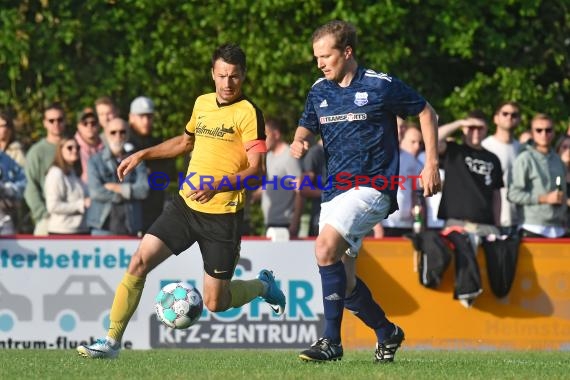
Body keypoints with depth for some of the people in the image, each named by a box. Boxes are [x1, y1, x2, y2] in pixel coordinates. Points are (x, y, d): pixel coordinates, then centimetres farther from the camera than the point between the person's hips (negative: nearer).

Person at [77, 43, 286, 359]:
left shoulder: (248, 113, -11)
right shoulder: (202, 103, 9)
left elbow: (256, 169, -17)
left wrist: (217, 186, -32)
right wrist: (142, 155, 23)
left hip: (222, 215, -6)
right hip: (185, 205, 6)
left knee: (215, 303, 0)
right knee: (139, 262, -9)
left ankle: (263, 286, 31)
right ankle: (112, 341, -3)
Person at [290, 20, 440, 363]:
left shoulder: (381, 86, -6)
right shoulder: (319, 91, 8)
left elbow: (426, 113, 5)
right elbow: (307, 127, 22)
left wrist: (432, 164, 0)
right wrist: (299, 142, -3)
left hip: (372, 186, -7)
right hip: (334, 190, 7)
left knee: (326, 248, -25)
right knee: (343, 278, 3)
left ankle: (332, 340, -19)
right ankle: (387, 332, 25)